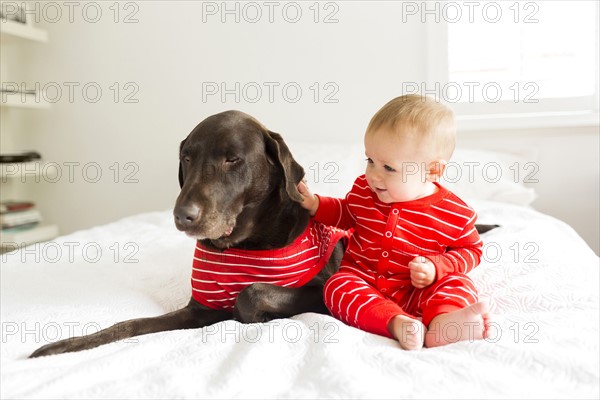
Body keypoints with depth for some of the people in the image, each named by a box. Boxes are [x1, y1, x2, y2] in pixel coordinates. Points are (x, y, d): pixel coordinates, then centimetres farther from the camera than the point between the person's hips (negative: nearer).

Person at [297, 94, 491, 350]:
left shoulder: (455, 214, -11)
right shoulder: (363, 189, -2)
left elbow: (470, 250, 2)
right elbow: (346, 213, 19)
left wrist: (436, 266, -16)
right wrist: (314, 204, 1)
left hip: (418, 289, -1)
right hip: (362, 279, 2)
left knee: (457, 284, -25)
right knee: (337, 287, -27)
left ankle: (441, 321, -55)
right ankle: (397, 323, -47)